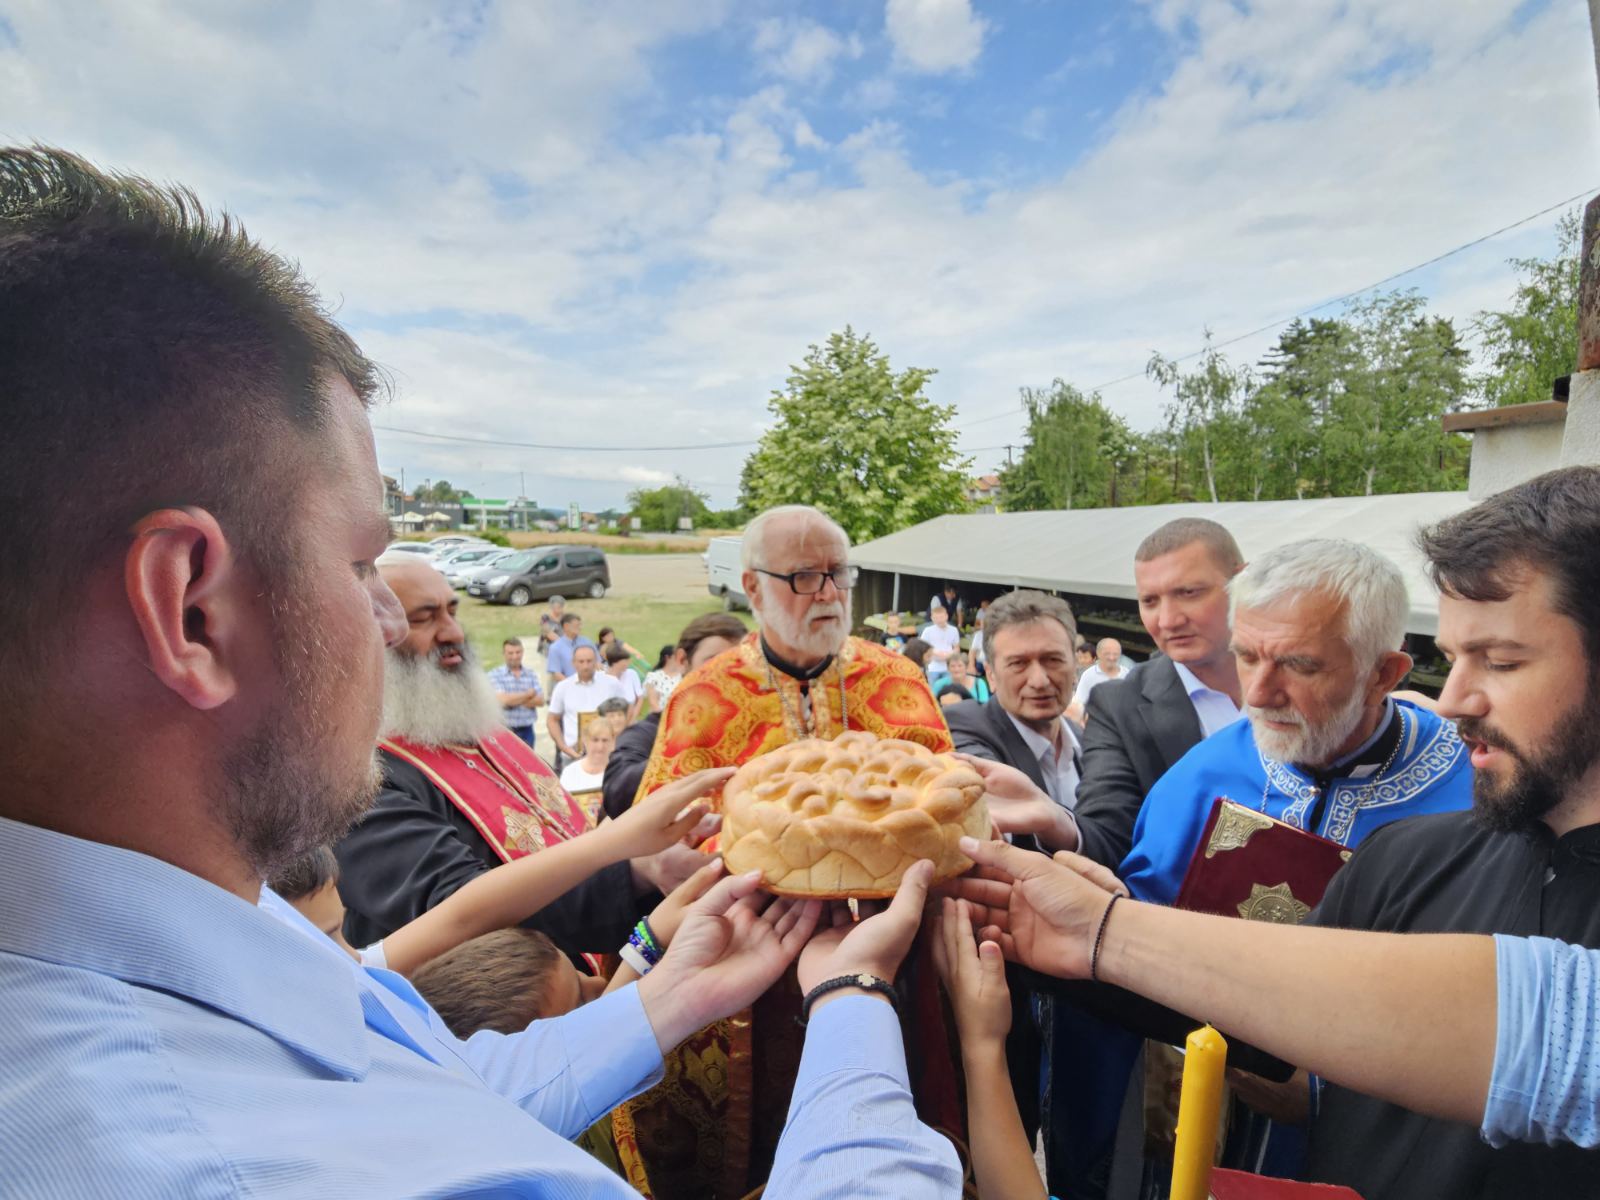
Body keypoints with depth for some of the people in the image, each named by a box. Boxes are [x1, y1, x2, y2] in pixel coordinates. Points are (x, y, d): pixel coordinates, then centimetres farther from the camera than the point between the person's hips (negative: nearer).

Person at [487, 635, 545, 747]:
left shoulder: (531, 675, 10)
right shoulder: (495, 675, -3)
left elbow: (540, 700, -2)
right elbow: (503, 700, -15)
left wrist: (514, 699, -12)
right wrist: (528, 694, -3)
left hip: (527, 730, 4)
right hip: (505, 731, -4)